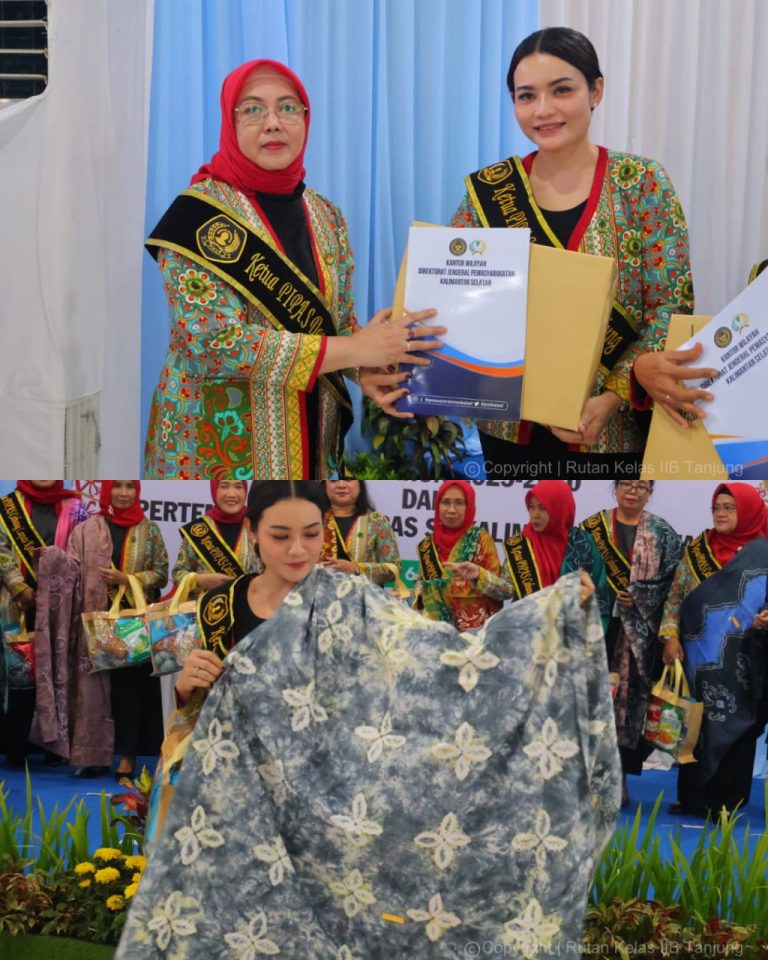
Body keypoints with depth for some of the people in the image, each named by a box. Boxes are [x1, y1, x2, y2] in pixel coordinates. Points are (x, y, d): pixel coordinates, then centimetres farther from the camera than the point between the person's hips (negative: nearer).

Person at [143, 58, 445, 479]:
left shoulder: (324, 214, 6)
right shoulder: (201, 213, -13)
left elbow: (340, 324, 11)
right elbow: (214, 342, -23)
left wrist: (366, 372, -13)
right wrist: (356, 351, -24)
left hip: (308, 438, 6)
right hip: (220, 446, -5)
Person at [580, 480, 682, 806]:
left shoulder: (663, 534, 8)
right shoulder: (592, 527, 8)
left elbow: (674, 581, 0)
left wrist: (638, 596, -12)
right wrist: (610, 595, -11)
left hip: (641, 629, 0)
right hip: (598, 624, 0)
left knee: (632, 691, -3)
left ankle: (618, 773, 5)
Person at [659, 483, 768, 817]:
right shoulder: (697, 549, 7)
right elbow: (675, 596, 9)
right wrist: (670, 636, -1)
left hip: (740, 661, -3)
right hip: (697, 657, 3)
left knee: (732, 725, 0)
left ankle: (725, 800, 10)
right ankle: (693, 796, 18)